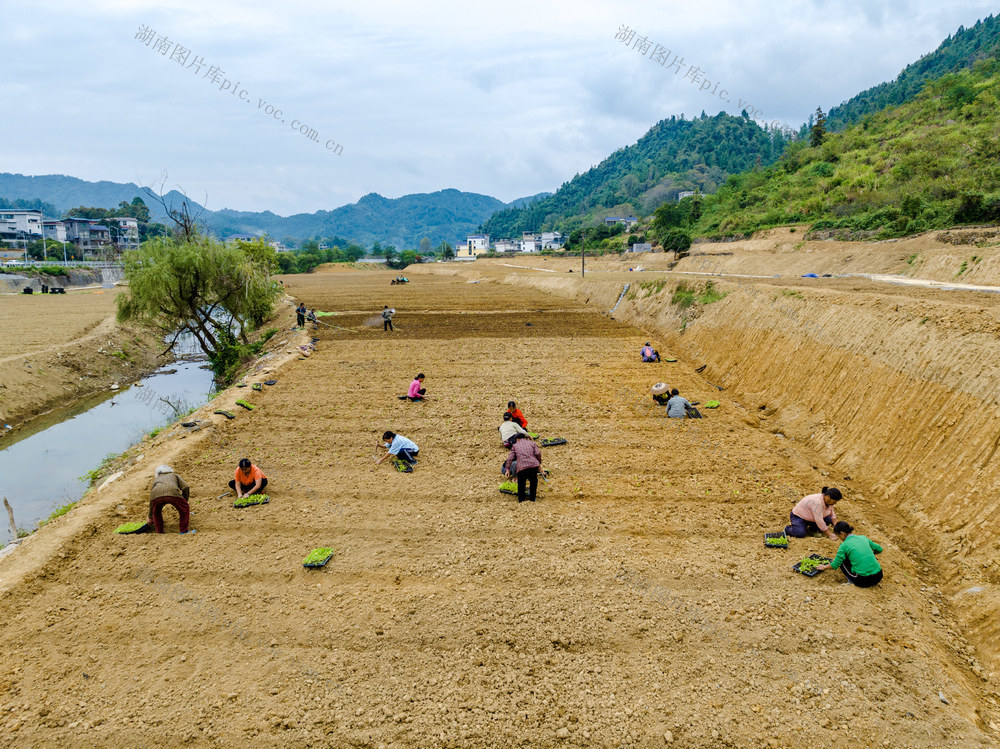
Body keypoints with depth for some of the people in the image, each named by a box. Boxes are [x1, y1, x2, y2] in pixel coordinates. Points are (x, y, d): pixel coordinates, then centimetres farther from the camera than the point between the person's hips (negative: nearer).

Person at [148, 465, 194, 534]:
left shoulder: (156, 480, 42)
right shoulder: (175, 475, 38)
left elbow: (152, 500, 46)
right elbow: (186, 488, 20)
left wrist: (150, 518, 55)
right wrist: (184, 501, 34)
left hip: (156, 495, 2)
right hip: (172, 492, -2)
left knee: (156, 513, 32)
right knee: (185, 508, 20)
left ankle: (159, 532, 30)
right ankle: (184, 531, 19)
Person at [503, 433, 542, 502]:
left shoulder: (515, 445, 18)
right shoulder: (531, 443, 21)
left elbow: (510, 458, 8)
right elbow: (538, 453, 6)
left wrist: (507, 468, 10)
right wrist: (539, 462, 17)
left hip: (522, 467, -2)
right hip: (534, 465, 2)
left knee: (521, 484, 13)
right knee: (533, 482, 21)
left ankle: (521, 500, 18)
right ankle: (532, 499, 26)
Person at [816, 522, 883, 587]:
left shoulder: (844, 545, -5)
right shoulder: (863, 538, 8)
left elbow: (834, 565, 1)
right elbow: (879, 549, 22)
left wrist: (824, 567, 20)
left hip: (863, 580, -5)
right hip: (879, 576, 5)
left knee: (842, 559, 13)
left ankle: (851, 582, 5)